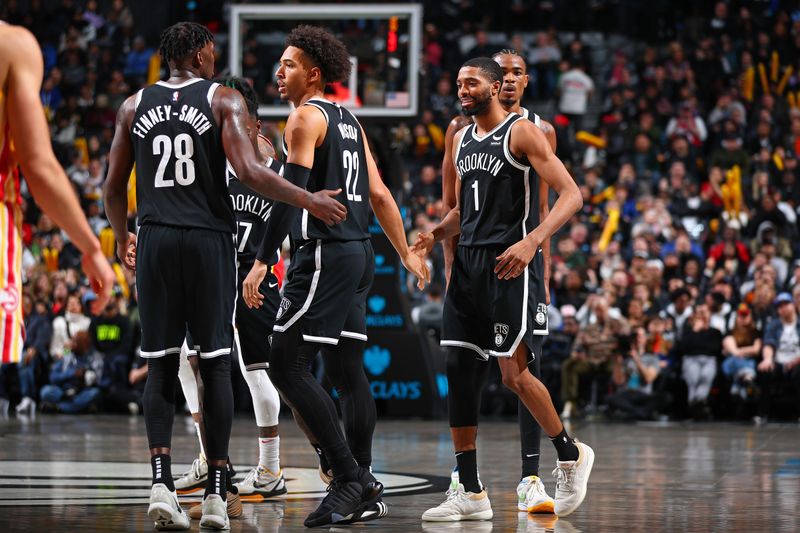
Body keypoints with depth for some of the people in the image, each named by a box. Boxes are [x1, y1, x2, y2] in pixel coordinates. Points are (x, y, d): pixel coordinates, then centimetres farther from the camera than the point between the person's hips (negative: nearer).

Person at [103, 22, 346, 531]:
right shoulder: (223, 99, 0)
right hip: (209, 240, -2)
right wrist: (310, 200, -6)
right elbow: (250, 171, -14)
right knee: (216, 363, 4)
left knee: (161, 365, 7)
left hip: (156, 240, 2)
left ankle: (162, 481, -9)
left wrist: (122, 239, 29)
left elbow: (113, 187, 13)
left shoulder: (135, 106, 10)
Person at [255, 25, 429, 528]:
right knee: (346, 368, 12)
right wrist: (407, 254, 25)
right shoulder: (349, 120, 17)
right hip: (359, 251, 9)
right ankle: (363, 482, 13)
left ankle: (349, 476, -14)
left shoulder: (306, 117, -9)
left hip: (325, 255, -9)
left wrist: (263, 259, -20)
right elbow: (378, 194, 19)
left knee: (287, 365, -10)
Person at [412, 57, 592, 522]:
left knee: (514, 373, -12)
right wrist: (436, 234, 4)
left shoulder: (522, 132, -8)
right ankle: (470, 493, 5)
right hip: (468, 261, 8)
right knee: (458, 369, 1)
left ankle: (571, 454, 13)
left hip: (510, 263, -8)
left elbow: (571, 195, -14)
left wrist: (531, 241, -28)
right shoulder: (462, 140, 15)